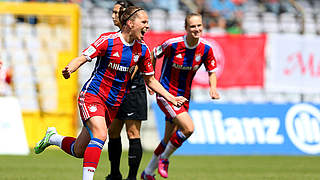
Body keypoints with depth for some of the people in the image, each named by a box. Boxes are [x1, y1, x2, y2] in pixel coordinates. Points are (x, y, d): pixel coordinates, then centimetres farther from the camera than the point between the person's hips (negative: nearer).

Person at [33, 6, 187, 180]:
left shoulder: (142, 50, 3)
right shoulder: (108, 40, -13)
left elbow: (150, 80, 14)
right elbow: (82, 58, -15)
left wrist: (171, 98, 7)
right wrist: (68, 69, -36)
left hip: (113, 104, 6)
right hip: (92, 95, -6)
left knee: (79, 151, 7)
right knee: (100, 134, -31)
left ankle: (53, 138, 36)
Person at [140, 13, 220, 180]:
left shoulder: (206, 49, -7)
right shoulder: (173, 44, -19)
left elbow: (212, 71, 6)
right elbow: (153, 55, -1)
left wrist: (213, 88, -13)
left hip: (184, 96, 6)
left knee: (169, 139, 12)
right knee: (188, 128, -22)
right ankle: (164, 159, 1)